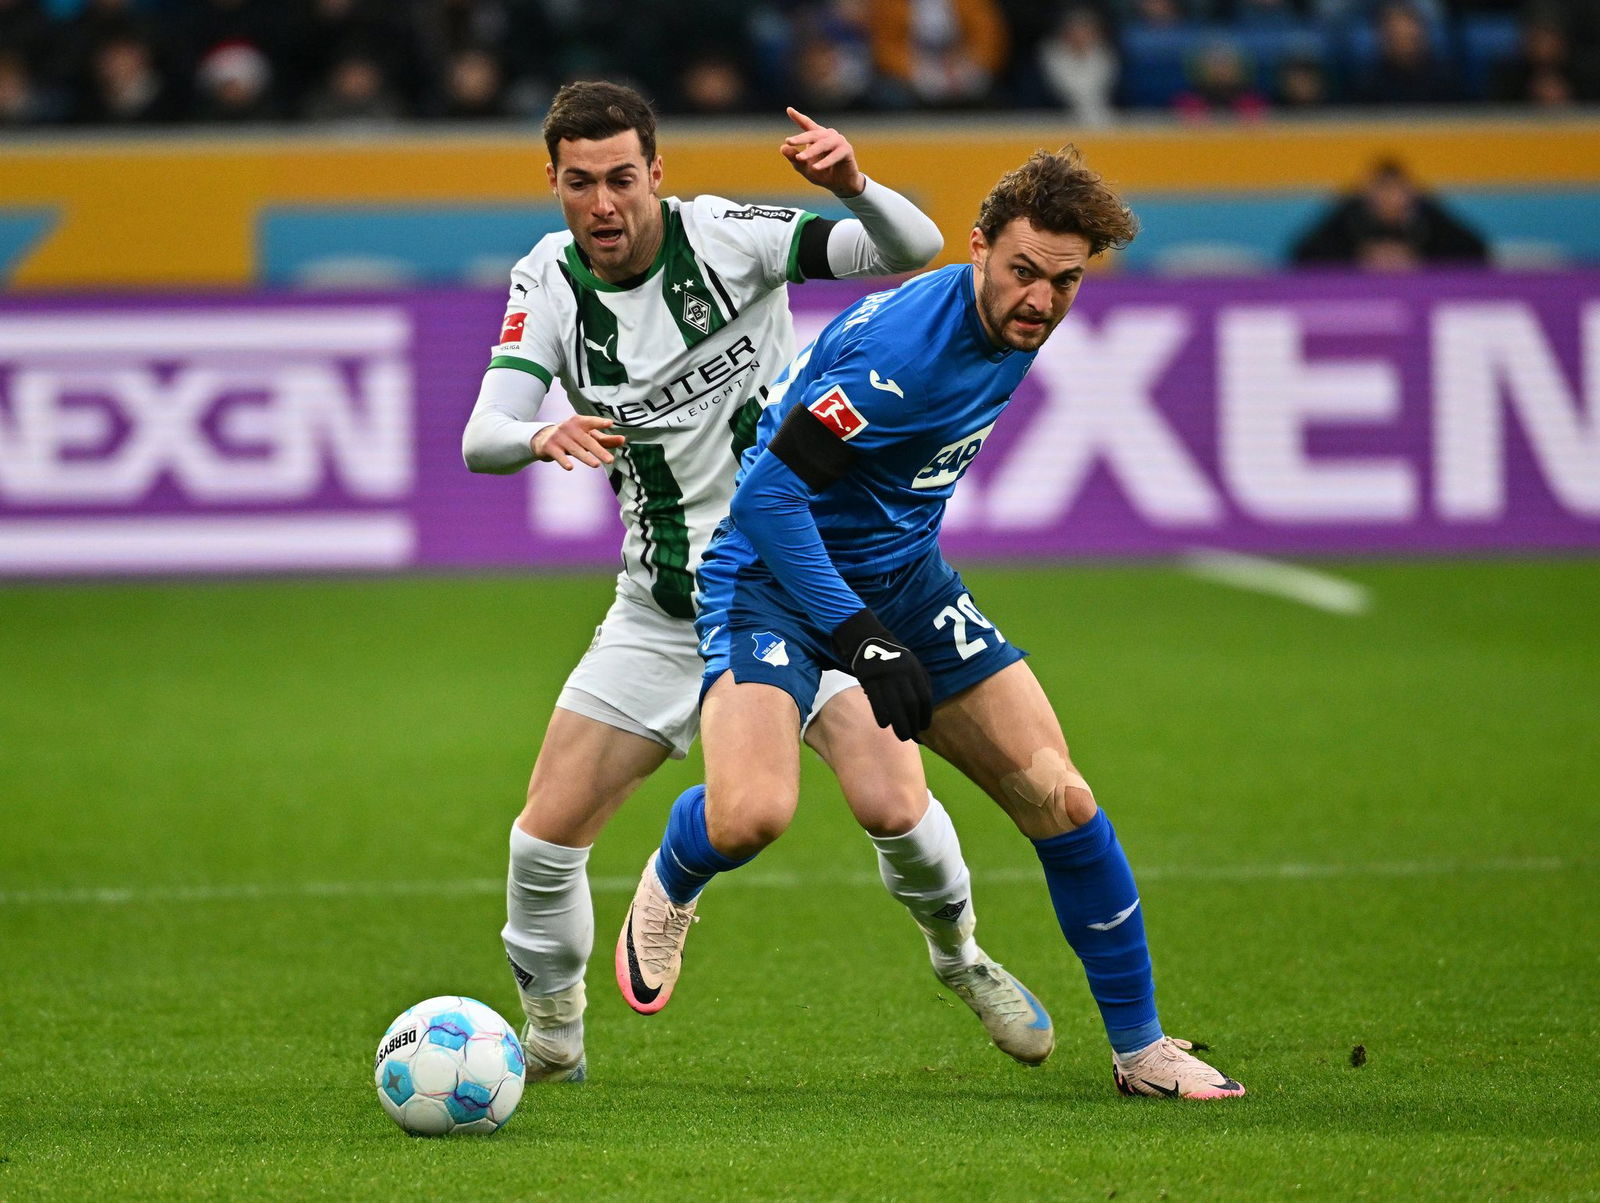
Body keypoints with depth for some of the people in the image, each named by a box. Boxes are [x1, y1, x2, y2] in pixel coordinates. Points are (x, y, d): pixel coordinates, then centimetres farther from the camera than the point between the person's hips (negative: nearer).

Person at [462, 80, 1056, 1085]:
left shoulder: (726, 237, -13)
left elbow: (915, 249, -19)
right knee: (546, 837, -5)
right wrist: (542, 437, -39)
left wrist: (854, 188, -40)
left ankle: (961, 955, 13)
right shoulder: (548, 283, -6)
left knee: (892, 805, -18)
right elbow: (482, 439, -16)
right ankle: (554, 1034, 20)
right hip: (663, 613, 3)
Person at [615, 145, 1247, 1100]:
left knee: (1058, 797, -2)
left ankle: (1140, 1047, 11)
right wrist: (856, 636, -31)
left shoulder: (1016, 327, -1)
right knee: (752, 813, -29)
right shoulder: (904, 343, -29)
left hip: (904, 574, 8)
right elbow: (768, 490, -29)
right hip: (776, 569, -7)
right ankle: (669, 886, 10)